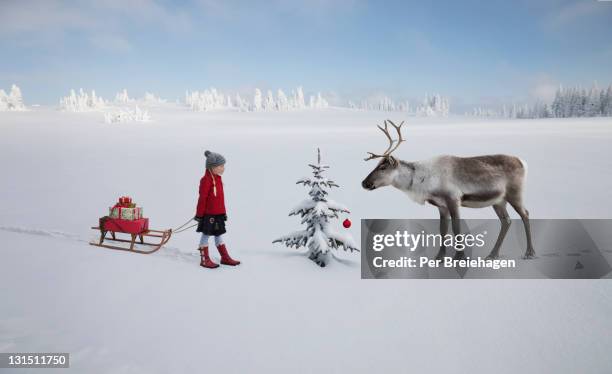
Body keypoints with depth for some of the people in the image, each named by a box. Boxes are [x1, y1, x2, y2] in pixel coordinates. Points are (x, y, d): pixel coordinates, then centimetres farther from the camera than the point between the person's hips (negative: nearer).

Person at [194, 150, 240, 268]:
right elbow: (202, 198, -17)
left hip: (219, 213, 9)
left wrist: (223, 212, 21)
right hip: (208, 214, -9)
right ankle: (205, 259, 12)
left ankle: (225, 257, 23)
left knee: (219, 234, 15)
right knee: (206, 234, 3)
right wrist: (199, 214, -15)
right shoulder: (206, 180, -17)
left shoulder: (218, 179, 11)